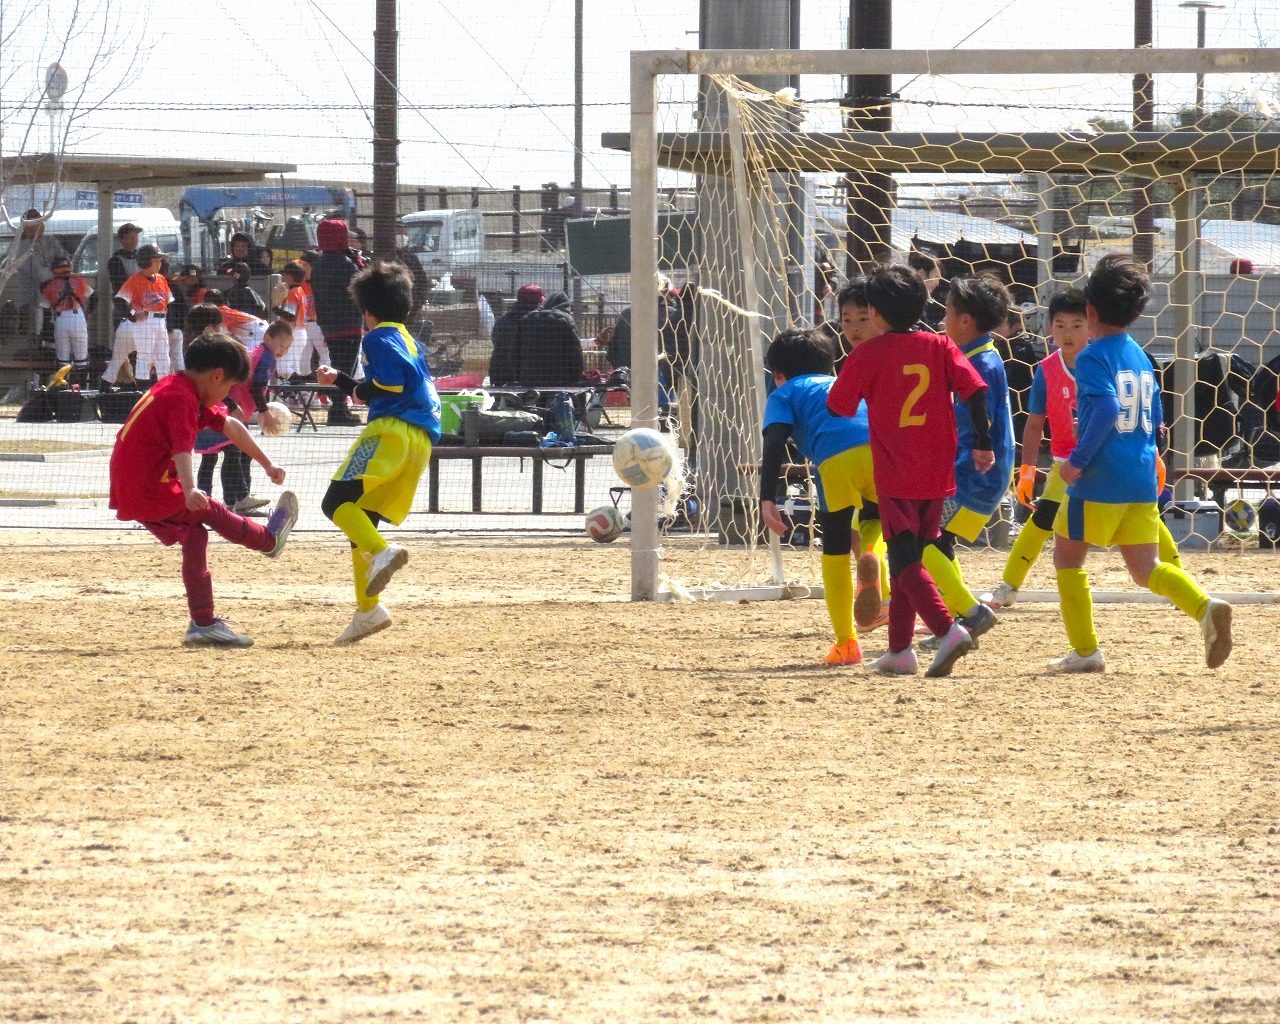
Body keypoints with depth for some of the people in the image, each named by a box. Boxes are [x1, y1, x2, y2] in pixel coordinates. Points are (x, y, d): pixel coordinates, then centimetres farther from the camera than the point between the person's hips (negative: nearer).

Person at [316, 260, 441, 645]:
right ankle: (366, 611, 6)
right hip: (421, 439, 9)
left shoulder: (379, 338, 1)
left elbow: (393, 382, -15)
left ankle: (382, 552, -42)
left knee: (337, 501, -19)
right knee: (361, 519, 12)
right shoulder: (409, 341, 28)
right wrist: (339, 380, 44)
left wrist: (361, 390, 3)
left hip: (392, 429, -9)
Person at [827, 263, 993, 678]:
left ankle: (948, 630, -28)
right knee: (907, 559, 16)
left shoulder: (866, 354, -4)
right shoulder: (939, 346, 5)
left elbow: (837, 407, 1)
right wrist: (982, 442, 0)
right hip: (937, 473, 5)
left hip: (894, 475, -5)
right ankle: (899, 650, 18)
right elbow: (975, 388, -6)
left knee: (904, 563, -6)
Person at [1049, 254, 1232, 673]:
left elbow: (1107, 407, -25)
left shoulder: (1092, 358, -10)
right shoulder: (1140, 357, 14)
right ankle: (1205, 608, -19)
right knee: (1145, 569, 7)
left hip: (1099, 481, -7)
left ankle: (1085, 651, 9)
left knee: (1067, 556, 11)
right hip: (1142, 480, 7)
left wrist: (1078, 460, -22)